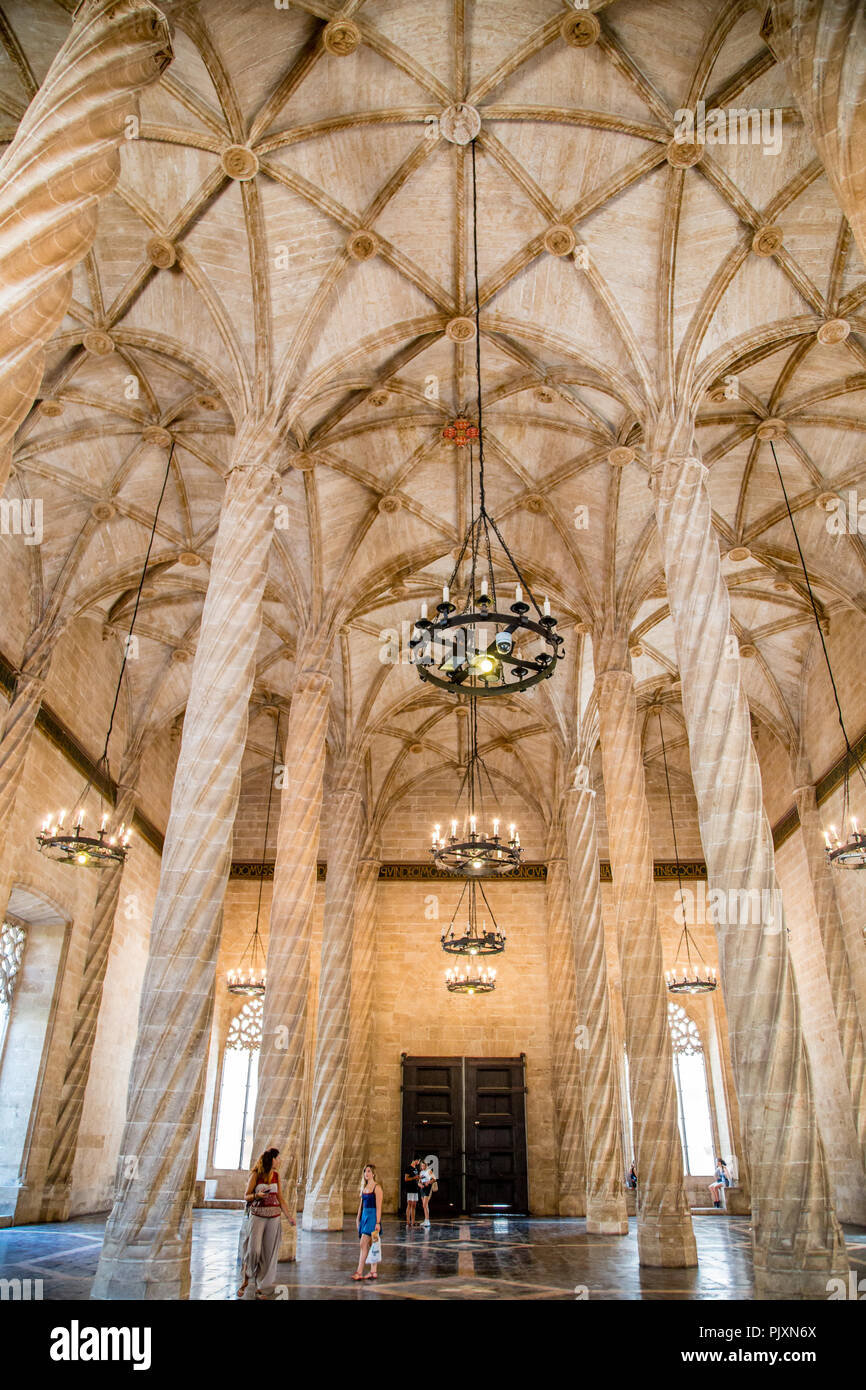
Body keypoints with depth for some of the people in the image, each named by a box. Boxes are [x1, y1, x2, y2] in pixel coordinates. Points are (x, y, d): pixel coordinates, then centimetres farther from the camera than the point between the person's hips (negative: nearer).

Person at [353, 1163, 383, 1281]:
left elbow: (378, 1207, -13)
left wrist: (378, 1223, -17)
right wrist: (358, 1218, 15)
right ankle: (373, 1272, 16)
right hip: (364, 1216, 8)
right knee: (371, 1245, 11)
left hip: (372, 1216, -8)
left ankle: (359, 1272, -9)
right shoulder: (364, 1187, 12)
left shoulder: (377, 1188, -10)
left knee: (363, 1244, -11)